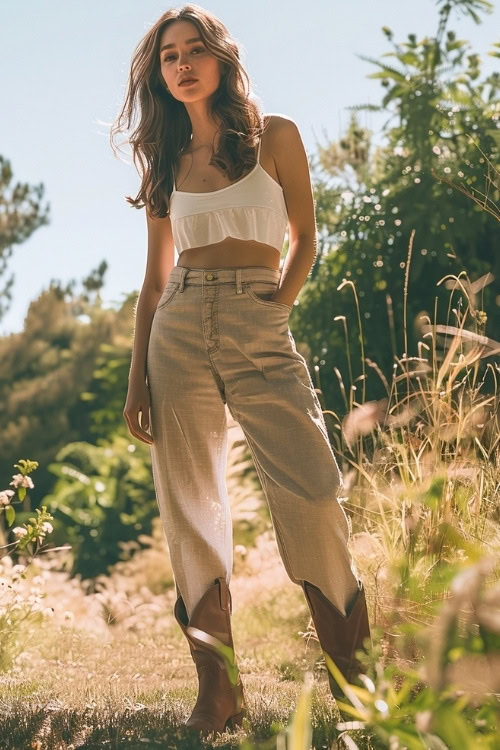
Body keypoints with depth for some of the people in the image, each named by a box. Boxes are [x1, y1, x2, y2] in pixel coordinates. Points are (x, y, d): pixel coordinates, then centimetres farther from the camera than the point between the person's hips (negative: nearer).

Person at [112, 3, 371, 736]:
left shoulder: (275, 136, 6)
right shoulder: (167, 162, 13)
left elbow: (305, 240, 10)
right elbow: (156, 277, 13)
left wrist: (277, 305, -5)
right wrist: (137, 376, 7)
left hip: (260, 332, -3)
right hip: (179, 332, 3)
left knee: (312, 499, -15)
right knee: (191, 510, -1)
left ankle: (356, 682, -5)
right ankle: (218, 691, 5)